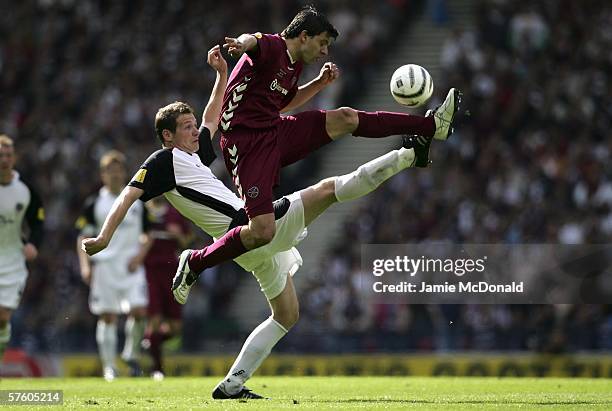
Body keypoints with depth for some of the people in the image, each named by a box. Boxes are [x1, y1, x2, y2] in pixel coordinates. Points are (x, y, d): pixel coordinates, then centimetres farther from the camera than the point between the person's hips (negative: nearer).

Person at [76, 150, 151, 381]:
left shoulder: (138, 201, 10)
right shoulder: (94, 204, 5)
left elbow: (147, 235, 14)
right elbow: (83, 238, 6)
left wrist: (139, 256, -3)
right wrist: (85, 265, -7)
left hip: (131, 265, 1)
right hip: (104, 265, -1)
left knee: (139, 312, -13)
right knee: (107, 317, -1)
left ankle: (132, 354, 9)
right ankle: (109, 366, 7)